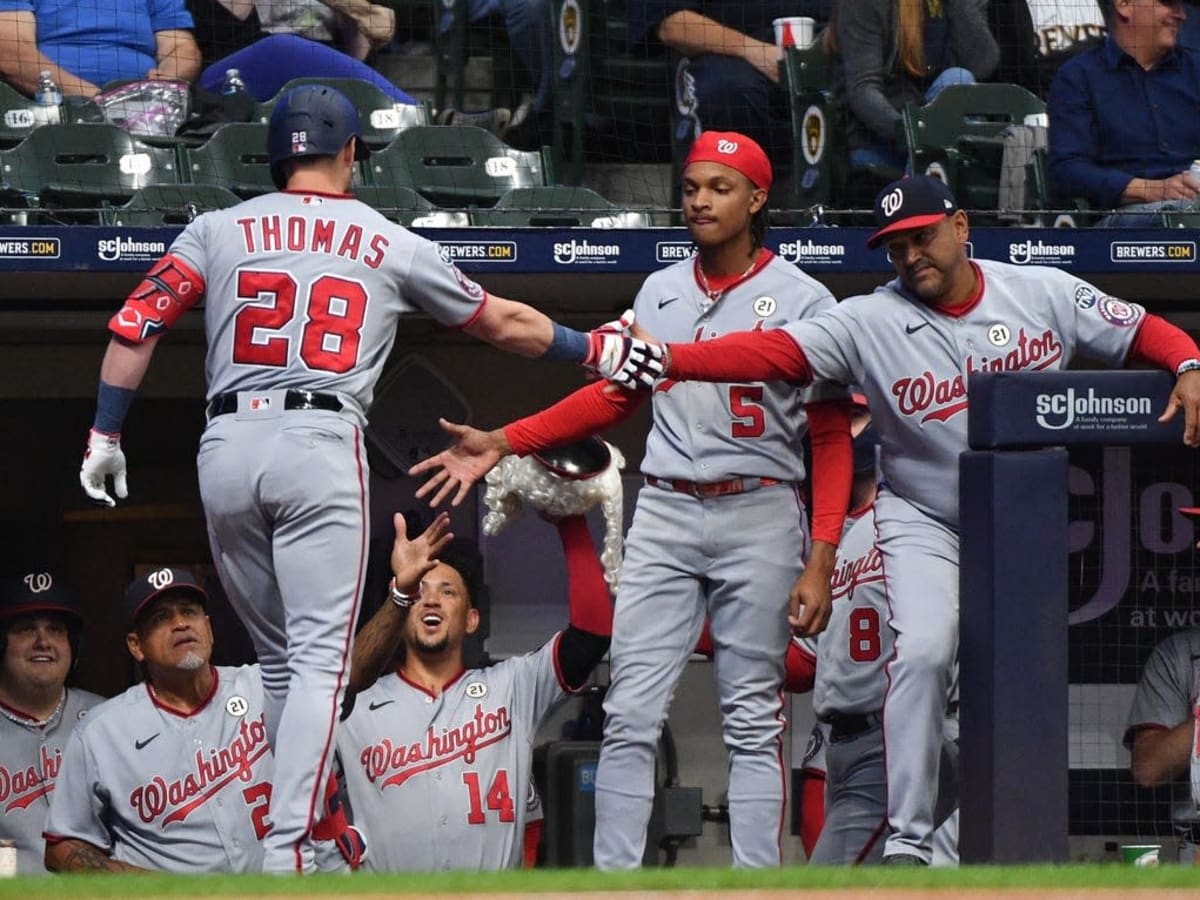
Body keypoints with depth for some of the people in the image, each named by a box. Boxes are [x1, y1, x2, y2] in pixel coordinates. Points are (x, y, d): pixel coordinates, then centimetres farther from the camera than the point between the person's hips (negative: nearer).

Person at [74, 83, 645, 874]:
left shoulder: (218, 231, 13)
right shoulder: (392, 245, 10)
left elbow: (134, 327, 4)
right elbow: (503, 323, 20)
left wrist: (105, 435, 9)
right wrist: (596, 348, 33)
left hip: (227, 448, 3)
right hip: (321, 447, -3)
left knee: (280, 657, 17)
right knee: (319, 659, -6)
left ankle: (309, 821, 20)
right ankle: (289, 852, -19)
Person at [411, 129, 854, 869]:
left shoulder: (802, 301, -3)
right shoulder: (661, 294, 11)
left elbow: (832, 439, -5)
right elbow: (617, 393, 20)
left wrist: (820, 561, -13)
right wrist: (502, 444, 11)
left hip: (759, 516, -4)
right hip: (665, 513, 4)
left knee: (754, 720, 0)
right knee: (630, 715, -2)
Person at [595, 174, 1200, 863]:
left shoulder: (1044, 295, -7)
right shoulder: (871, 323, -13)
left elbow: (1141, 332, 0)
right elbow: (773, 351, -23)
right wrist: (672, 359, -37)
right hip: (925, 526, -2)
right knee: (924, 651, -21)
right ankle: (907, 842, -17)